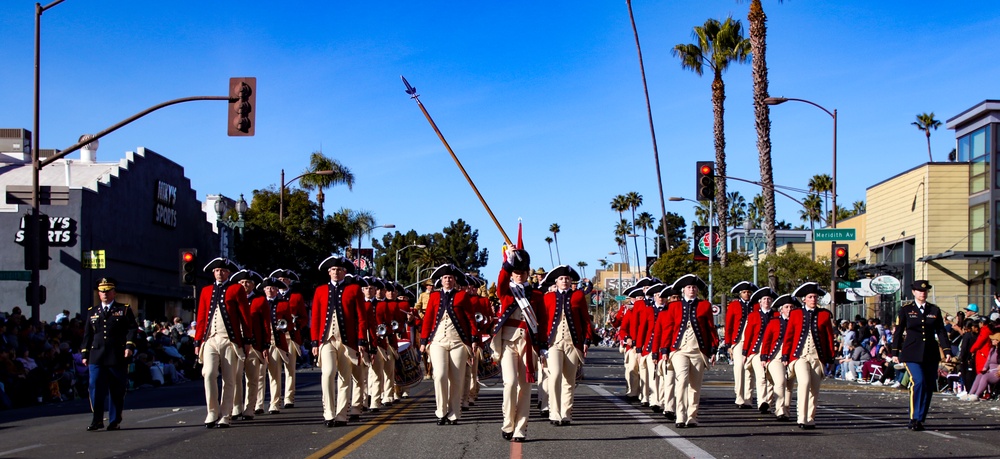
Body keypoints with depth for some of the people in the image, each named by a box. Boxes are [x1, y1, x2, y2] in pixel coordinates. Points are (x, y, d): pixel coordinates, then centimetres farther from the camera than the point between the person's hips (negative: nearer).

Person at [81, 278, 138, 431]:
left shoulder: (124, 310, 8)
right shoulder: (92, 312, 17)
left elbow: (132, 329, 0)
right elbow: (87, 334, 17)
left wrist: (129, 346, -14)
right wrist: (85, 354, 11)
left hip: (118, 358, -2)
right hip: (96, 358, 2)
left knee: (117, 391, 3)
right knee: (96, 389, -7)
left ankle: (115, 421, 11)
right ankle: (97, 420, -2)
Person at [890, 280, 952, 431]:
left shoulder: (935, 310, 10)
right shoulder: (905, 309, 2)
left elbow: (941, 332, 6)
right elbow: (898, 332, 4)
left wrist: (947, 351, -3)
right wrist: (895, 353, 2)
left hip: (931, 353, 4)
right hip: (912, 353, -4)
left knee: (929, 386, 3)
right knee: (918, 382, -19)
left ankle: (920, 419, 13)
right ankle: (915, 418, -13)